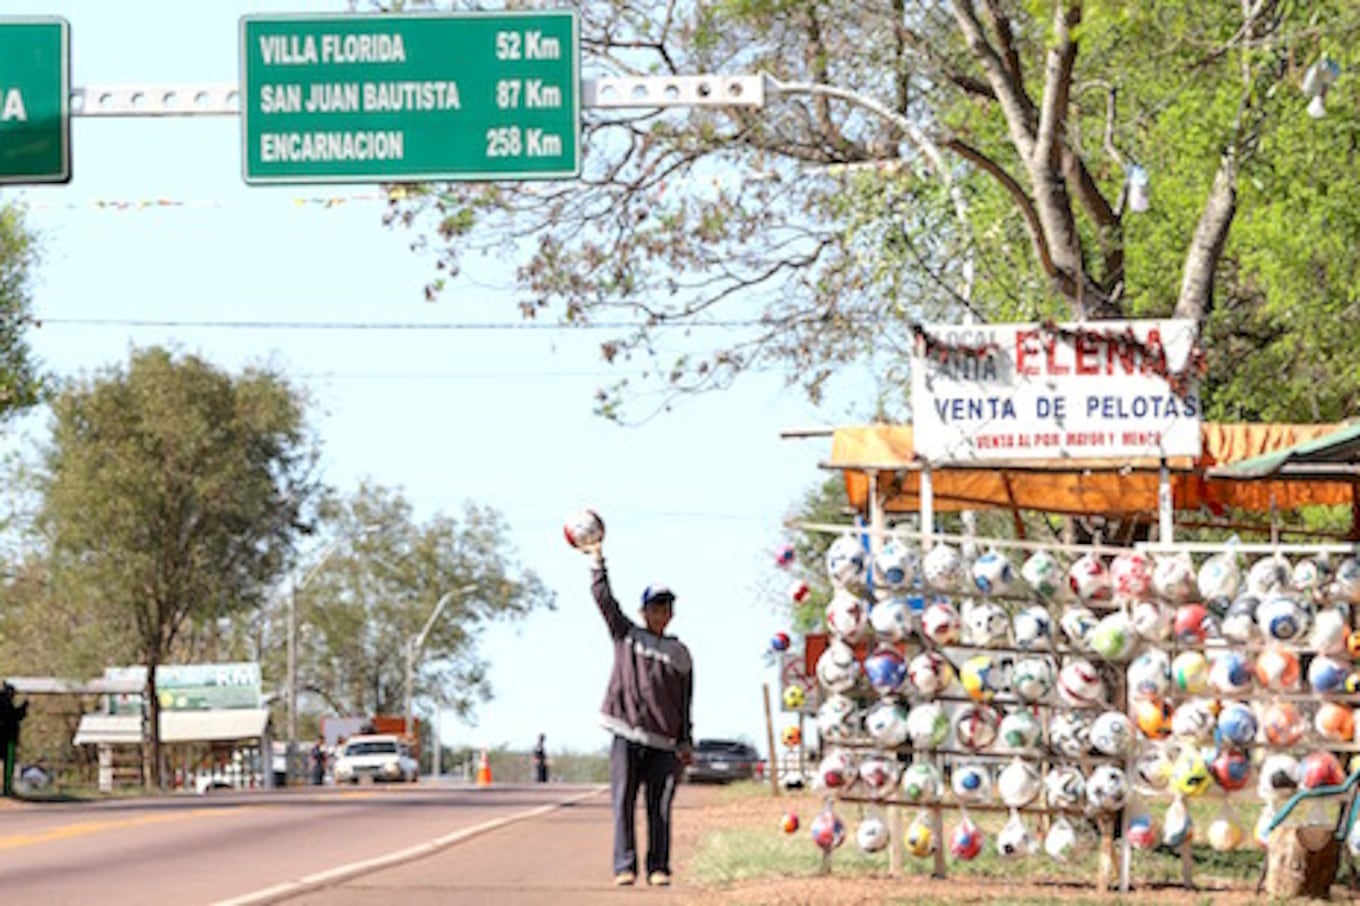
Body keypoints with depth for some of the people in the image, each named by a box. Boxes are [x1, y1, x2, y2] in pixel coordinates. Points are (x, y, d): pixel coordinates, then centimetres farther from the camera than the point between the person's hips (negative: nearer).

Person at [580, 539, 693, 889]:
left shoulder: (679, 653, 13)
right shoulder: (625, 634, 12)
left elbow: (684, 701, 12)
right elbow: (603, 597, 7)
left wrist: (686, 743, 7)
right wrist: (596, 560, 3)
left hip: (663, 742, 1)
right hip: (626, 736, -1)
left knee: (660, 807, -2)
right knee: (623, 803, -5)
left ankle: (659, 867, 1)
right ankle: (625, 866, -4)